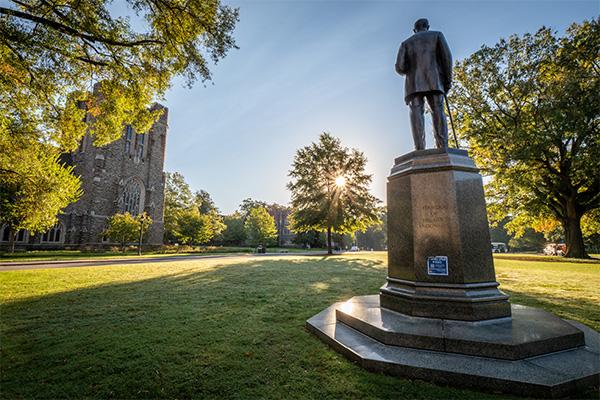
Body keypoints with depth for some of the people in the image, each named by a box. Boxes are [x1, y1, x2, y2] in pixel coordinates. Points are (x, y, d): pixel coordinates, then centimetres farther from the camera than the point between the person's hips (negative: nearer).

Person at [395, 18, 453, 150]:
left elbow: (399, 66, 8)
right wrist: (448, 79, 7)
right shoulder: (436, 35, 22)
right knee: (438, 113, -9)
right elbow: (446, 55, 5)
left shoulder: (406, 43, 24)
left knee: (416, 114, -13)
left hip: (414, 84, 1)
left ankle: (420, 151, -29)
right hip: (434, 81, 0)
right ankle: (444, 150, -27)